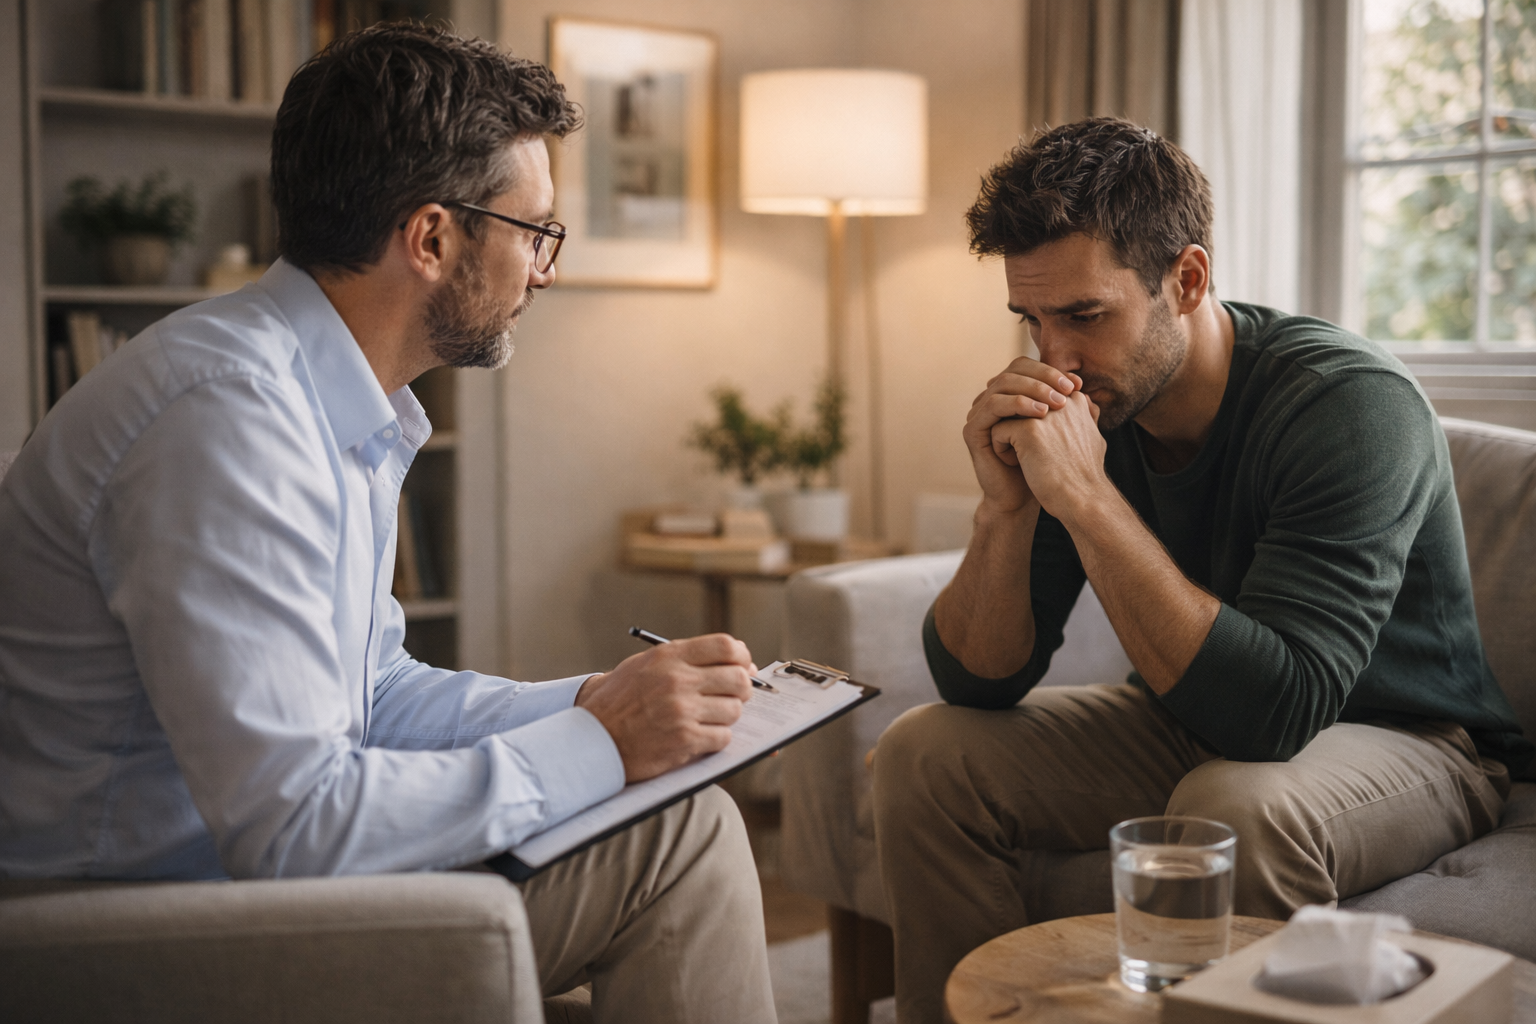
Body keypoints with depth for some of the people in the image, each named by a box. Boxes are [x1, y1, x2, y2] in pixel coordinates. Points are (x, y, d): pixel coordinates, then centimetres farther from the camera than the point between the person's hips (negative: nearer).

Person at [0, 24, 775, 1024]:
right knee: (680, 833, -12)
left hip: (244, 862, 9)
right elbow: (290, 824, -29)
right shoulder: (229, 414, -25)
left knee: (685, 819, 4)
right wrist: (598, 746, -20)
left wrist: (594, 703, 2)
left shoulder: (344, 409, 7)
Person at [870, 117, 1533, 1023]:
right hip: (1192, 733, 6)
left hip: (1405, 742, -5)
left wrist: (1086, 496, -37)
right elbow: (980, 684, -8)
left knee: (1236, 807, -37)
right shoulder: (1081, 404, -10)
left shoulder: (1352, 404, -26)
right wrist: (1007, 511, -27)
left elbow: (1276, 710, -37)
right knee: (925, 754, -7)